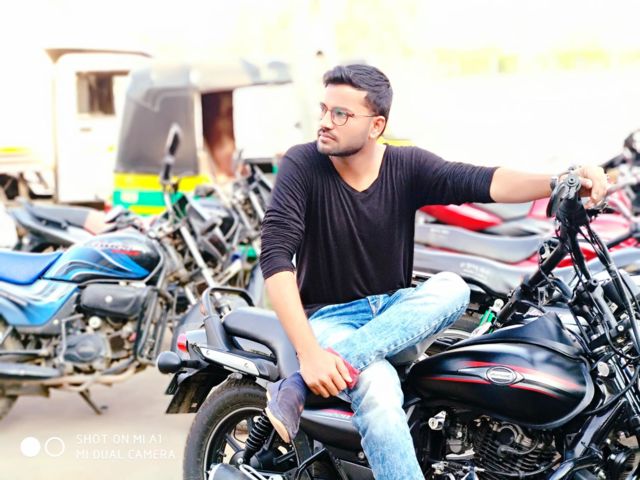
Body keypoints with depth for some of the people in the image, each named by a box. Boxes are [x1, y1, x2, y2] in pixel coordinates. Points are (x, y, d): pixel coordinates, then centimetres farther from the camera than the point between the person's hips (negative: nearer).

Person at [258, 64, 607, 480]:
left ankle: (299, 386, -35)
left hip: (393, 309, 4)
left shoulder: (407, 166, -3)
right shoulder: (302, 165, -12)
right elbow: (276, 255, -21)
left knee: (452, 287, -29)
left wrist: (559, 182, -39)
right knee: (377, 389, -36)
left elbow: (477, 182, -20)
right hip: (329, 316, -4)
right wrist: (309, 351, -33)